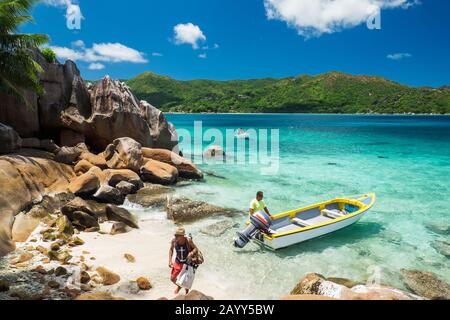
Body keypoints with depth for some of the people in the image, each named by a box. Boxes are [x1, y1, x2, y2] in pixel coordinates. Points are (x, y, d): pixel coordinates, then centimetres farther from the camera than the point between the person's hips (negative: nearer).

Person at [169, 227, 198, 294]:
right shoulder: (174, 240, -23)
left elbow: (196, 249, -17)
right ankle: (179, 286, 43)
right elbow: (171, 249, -3)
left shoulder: (188, 240, -30)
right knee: (172, 278, 6)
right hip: (178, 262, 2)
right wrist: (170, 261, -9)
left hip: (187, 262, -2)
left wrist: (191, 253, -38)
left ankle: (187, 291, 42)